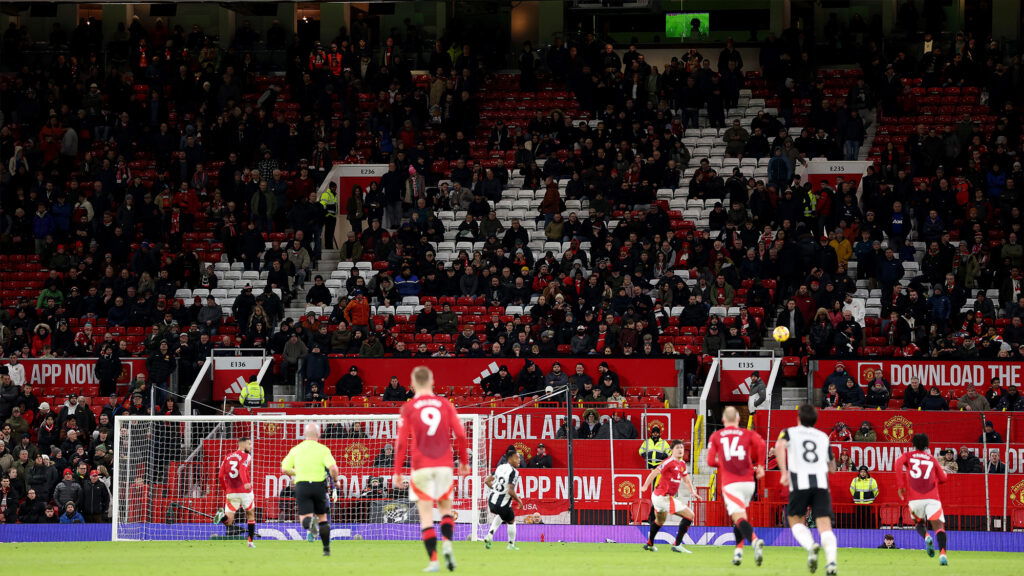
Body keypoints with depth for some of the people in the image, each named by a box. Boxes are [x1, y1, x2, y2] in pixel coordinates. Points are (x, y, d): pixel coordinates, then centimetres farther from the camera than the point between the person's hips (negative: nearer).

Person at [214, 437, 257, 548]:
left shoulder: (228, 457, 14)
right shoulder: (246, 456, -1)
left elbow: (221, 476, 11)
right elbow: (242, 469, -22)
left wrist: (226, 490, 23)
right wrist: (246, 483, -37)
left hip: (231, 492, 3)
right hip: (245, 492, -3)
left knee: (228, 521, 0)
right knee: (250, 514, 20)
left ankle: (222, 517, -35)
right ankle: (250, 541, 19)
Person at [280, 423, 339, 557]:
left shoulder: (296, 449, 7)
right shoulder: (323, 449, -3)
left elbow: (284, 468, 9)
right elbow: (332, 467, -15)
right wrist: (335, 481, 3)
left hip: (301, 485, 0)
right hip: (319, 484, 0)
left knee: (304, 518, -2)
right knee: (322, 517, 16)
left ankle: (309, 521, -40)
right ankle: (326, 549, 17)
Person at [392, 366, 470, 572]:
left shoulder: (408, 408, 0)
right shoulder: (445, 405, 5)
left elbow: (401, 442, -4)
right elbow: (460, 435, 2)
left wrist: (397, 472, 1)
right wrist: (464, 461, 14)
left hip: (421, 468, -2)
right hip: (444, 465, 2)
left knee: (426, 514, 1)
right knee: (446, 507, 16)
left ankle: (433, 560, -8)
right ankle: (447, 544, -8)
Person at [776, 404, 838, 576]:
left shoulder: (790, 432, 13)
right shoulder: (823, 437, 22)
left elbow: (779, 446, -10)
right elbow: (832, 467, 26)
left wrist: (784, 472, -12)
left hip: (800, 483, -2)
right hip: (821, 483, 2)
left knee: (796, 521, 15)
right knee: (824, 525, -5)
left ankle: (810, 546, -15)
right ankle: (831, 560, -28)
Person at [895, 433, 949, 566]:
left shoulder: (908, 456, 16)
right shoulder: (932, 459, 18)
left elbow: (898, 464, -5)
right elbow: (943, 478, 18)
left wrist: (900, 485, -4)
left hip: (914, 499, 0)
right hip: (932, 498, 0)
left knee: (919, 523, 24)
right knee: (938, 525, -10)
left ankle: (926, 536, -10)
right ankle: (942, 553, -35)